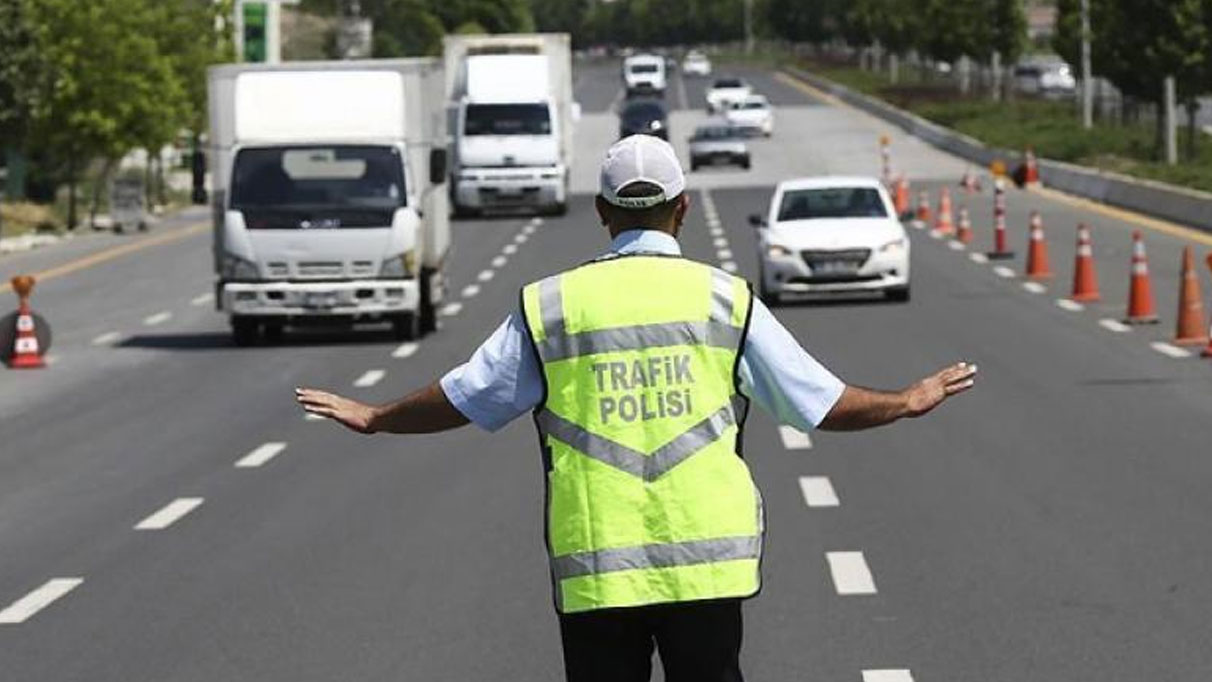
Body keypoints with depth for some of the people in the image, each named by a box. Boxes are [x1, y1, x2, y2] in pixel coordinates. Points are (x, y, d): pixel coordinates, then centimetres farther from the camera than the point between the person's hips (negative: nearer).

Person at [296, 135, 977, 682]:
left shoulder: (550, 305, 2)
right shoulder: (725, 299, 2)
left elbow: (461, 399, 10)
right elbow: (822, 403, 7)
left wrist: (372, 418, 29)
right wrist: (909, 402, 25)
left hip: (594, 572, 0)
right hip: (707, 564, 0)